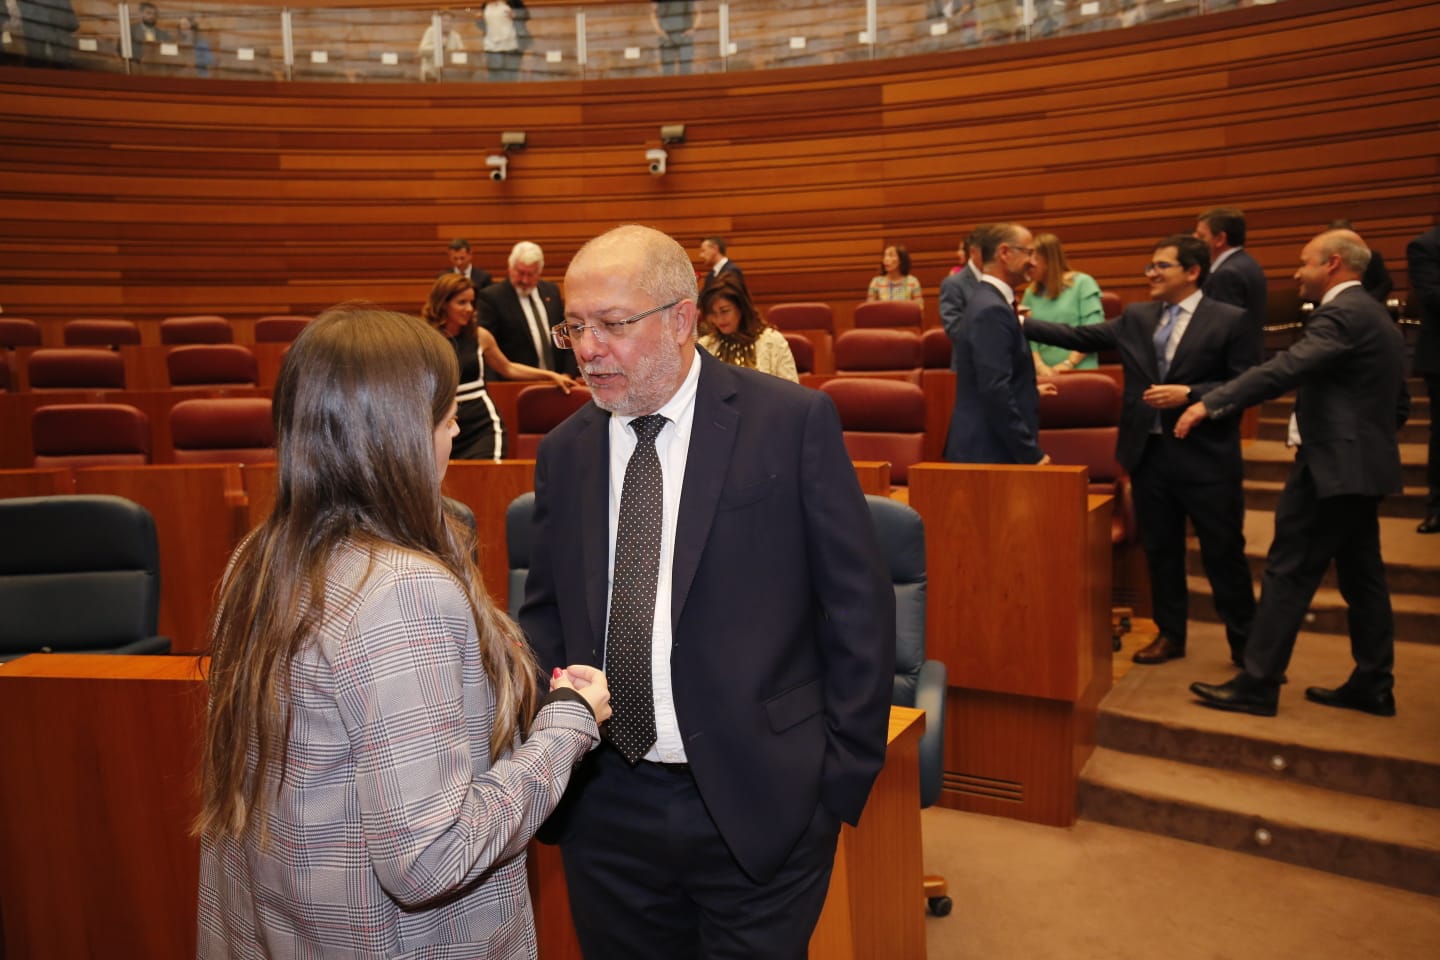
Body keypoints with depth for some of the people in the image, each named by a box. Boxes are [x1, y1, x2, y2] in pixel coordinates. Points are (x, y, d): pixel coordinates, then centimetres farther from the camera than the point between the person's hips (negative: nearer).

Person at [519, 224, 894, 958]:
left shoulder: (793, 421, -9)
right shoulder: (564, 450, 4)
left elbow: (858, 607, -5)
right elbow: (547, 609, 13)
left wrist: (845, 774, -4)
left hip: (758, 806, -3)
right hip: (603, 809, 4)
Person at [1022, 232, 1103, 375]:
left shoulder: (1082, 283, 1)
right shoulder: (1031, 293, 10)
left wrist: (1068, 363, -13)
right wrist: (1039, 365, -13)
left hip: (1080, 371, -2)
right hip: (1046, 373, 2)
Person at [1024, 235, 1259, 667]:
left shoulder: (1229, 320, -6)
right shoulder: (1136, 317, 8)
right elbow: (1082, 336, 4)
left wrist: (1189, 394, -21)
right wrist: (1022, 324, -5)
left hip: (1206, 457, -4)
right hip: (1149, 452, 5)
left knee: (1223, 552, 6)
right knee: (1159, 549, 14)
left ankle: (1245, 642, 22)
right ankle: (1170, 633, 28)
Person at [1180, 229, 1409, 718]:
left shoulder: (1342, 314, -15)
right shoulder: (1375, 315, 16)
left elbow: (1283, 369, -29)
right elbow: (1398, 403, 20)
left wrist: (1208, 403, -29)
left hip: (1331, 465, -10)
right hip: (1361, 463, 10)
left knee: (1288, 573, -6)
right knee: (1362, 576, 14)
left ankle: (1257, 684, -2)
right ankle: (1373, 685, 21)